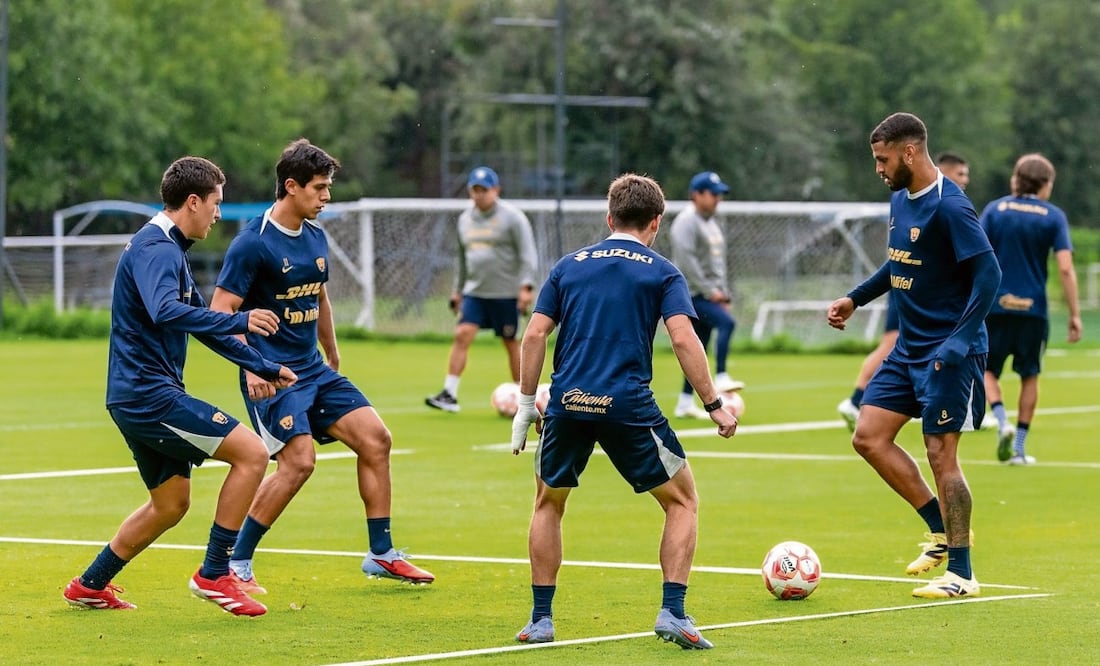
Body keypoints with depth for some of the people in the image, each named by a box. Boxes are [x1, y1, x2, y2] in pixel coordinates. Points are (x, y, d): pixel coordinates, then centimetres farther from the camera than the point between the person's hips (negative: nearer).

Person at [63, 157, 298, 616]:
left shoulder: (168, 249, 18)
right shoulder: (156, 250, -16)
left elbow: (198, 321, 28)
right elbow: (166, 312, -35)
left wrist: (263, 367, 27)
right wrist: (239, 322, -40)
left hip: (139, 396, 11)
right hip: (149, 393, -11)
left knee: (170, 504, 20)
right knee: (251, 453, -13)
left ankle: (89, 587, 28)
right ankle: (213, 575, -8)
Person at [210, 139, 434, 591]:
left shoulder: (315, 236, 10)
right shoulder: (253, 243, -15)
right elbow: (221, 312, -17)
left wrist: (333, 359, 29)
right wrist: (251, 366, -27)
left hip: (314, 368, 8)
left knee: (375, 438, 1)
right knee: (298, 461, -19)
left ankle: (381, 554, 12)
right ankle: (235, 563, -7)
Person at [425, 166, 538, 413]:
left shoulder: (511, 217, -6)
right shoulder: (465, 219, 12)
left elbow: (528, 254, -9)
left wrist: (526, 286, -18)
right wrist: (457, 290, 21)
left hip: (506, 293, -5)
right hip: (474, 291, 5)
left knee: (510, 342, 4)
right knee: (462, 334, -11)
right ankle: (449, 395, -14)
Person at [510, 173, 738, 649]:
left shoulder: (570, 266, 15)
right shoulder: (662, 273, 7)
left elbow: (534, 335, 7)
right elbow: (684, 339, -7)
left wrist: (526, 405, 12)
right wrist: (715, 406, -4)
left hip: (567, 403, 3)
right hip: (628, 406, -3)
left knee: (548, 504, 24)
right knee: (683, 502, 14)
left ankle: (540, 619, 18)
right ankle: (672, 613, 1)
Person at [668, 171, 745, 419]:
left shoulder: (712, 222, 20)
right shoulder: (687, 221, -11)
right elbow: (686, 259, -20)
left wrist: (724, 294, 16)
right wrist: (709, 290, -19)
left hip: (709, 294, 9)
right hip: (691, 293, -9)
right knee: (726, 323, -28)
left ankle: (685, 403, 13)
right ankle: (721, 378, -30)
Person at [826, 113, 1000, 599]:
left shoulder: (949, 207, -19)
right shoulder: (900, 199, 9)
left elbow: (988, 274, -22)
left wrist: (959, 341, -27)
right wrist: (855, 298, 18)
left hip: (947, 353, -9)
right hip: (909, 348, 9)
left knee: (941, 454, -6)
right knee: (869, 437, 4)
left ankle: (961, 573, 3)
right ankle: (942, 531, 15)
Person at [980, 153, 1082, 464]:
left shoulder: (994, 210, 3)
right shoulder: (1053, 216, 0)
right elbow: (1065, 268, -8)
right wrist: (1074, 315, -3)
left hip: (995, 306, 0)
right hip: (1033, 308, 0)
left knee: (987, 370, 13)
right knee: (1029, 376, 14)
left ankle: (1002, 421, -13)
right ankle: (1019, 447, 12)